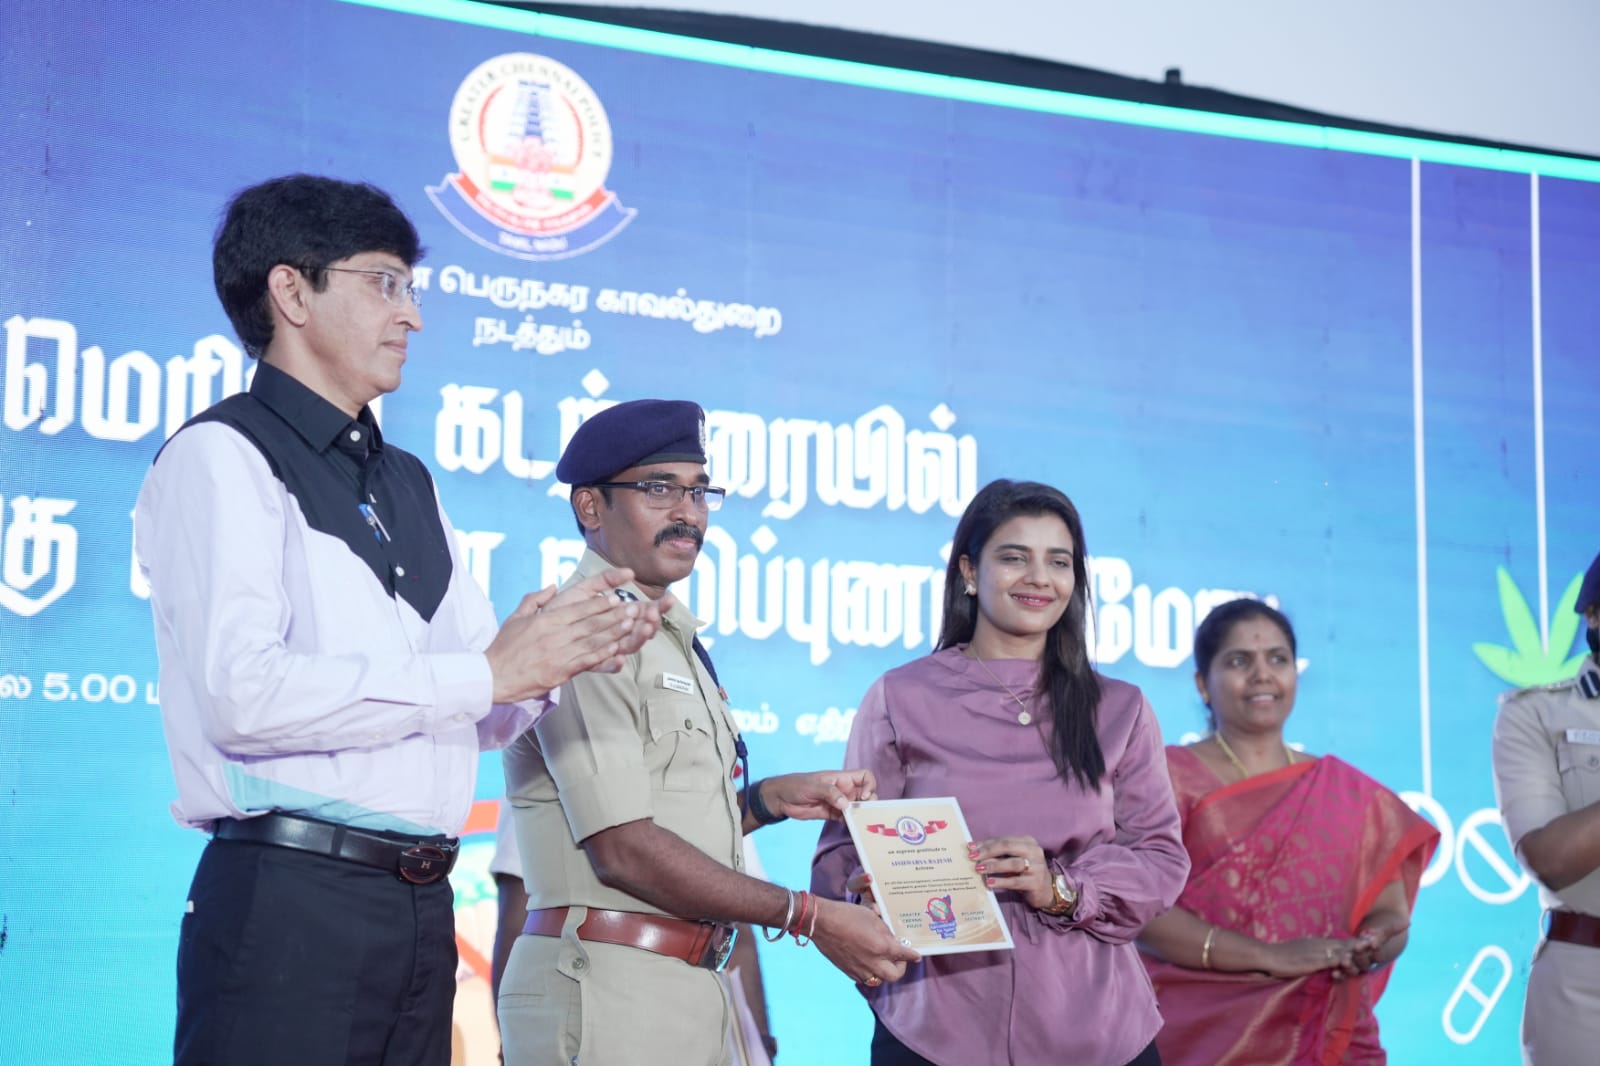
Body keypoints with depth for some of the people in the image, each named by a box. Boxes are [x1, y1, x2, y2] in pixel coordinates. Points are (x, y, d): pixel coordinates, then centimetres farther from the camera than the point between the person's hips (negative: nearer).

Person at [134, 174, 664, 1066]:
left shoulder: (409, 483, 22)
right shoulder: (224, 456, -2)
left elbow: (484, 716, 20)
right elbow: (244, 694, -17)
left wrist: (561, 653, -2)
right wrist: (487, 671, -13)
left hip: (424, 907, 7)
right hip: (292, 898, -7)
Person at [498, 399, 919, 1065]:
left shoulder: (674, 640, 19)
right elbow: (622, 848, -18)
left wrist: (773, 798, 7)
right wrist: (811, 918, -15)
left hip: (693, 989, 9)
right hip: (610, 991, -9)